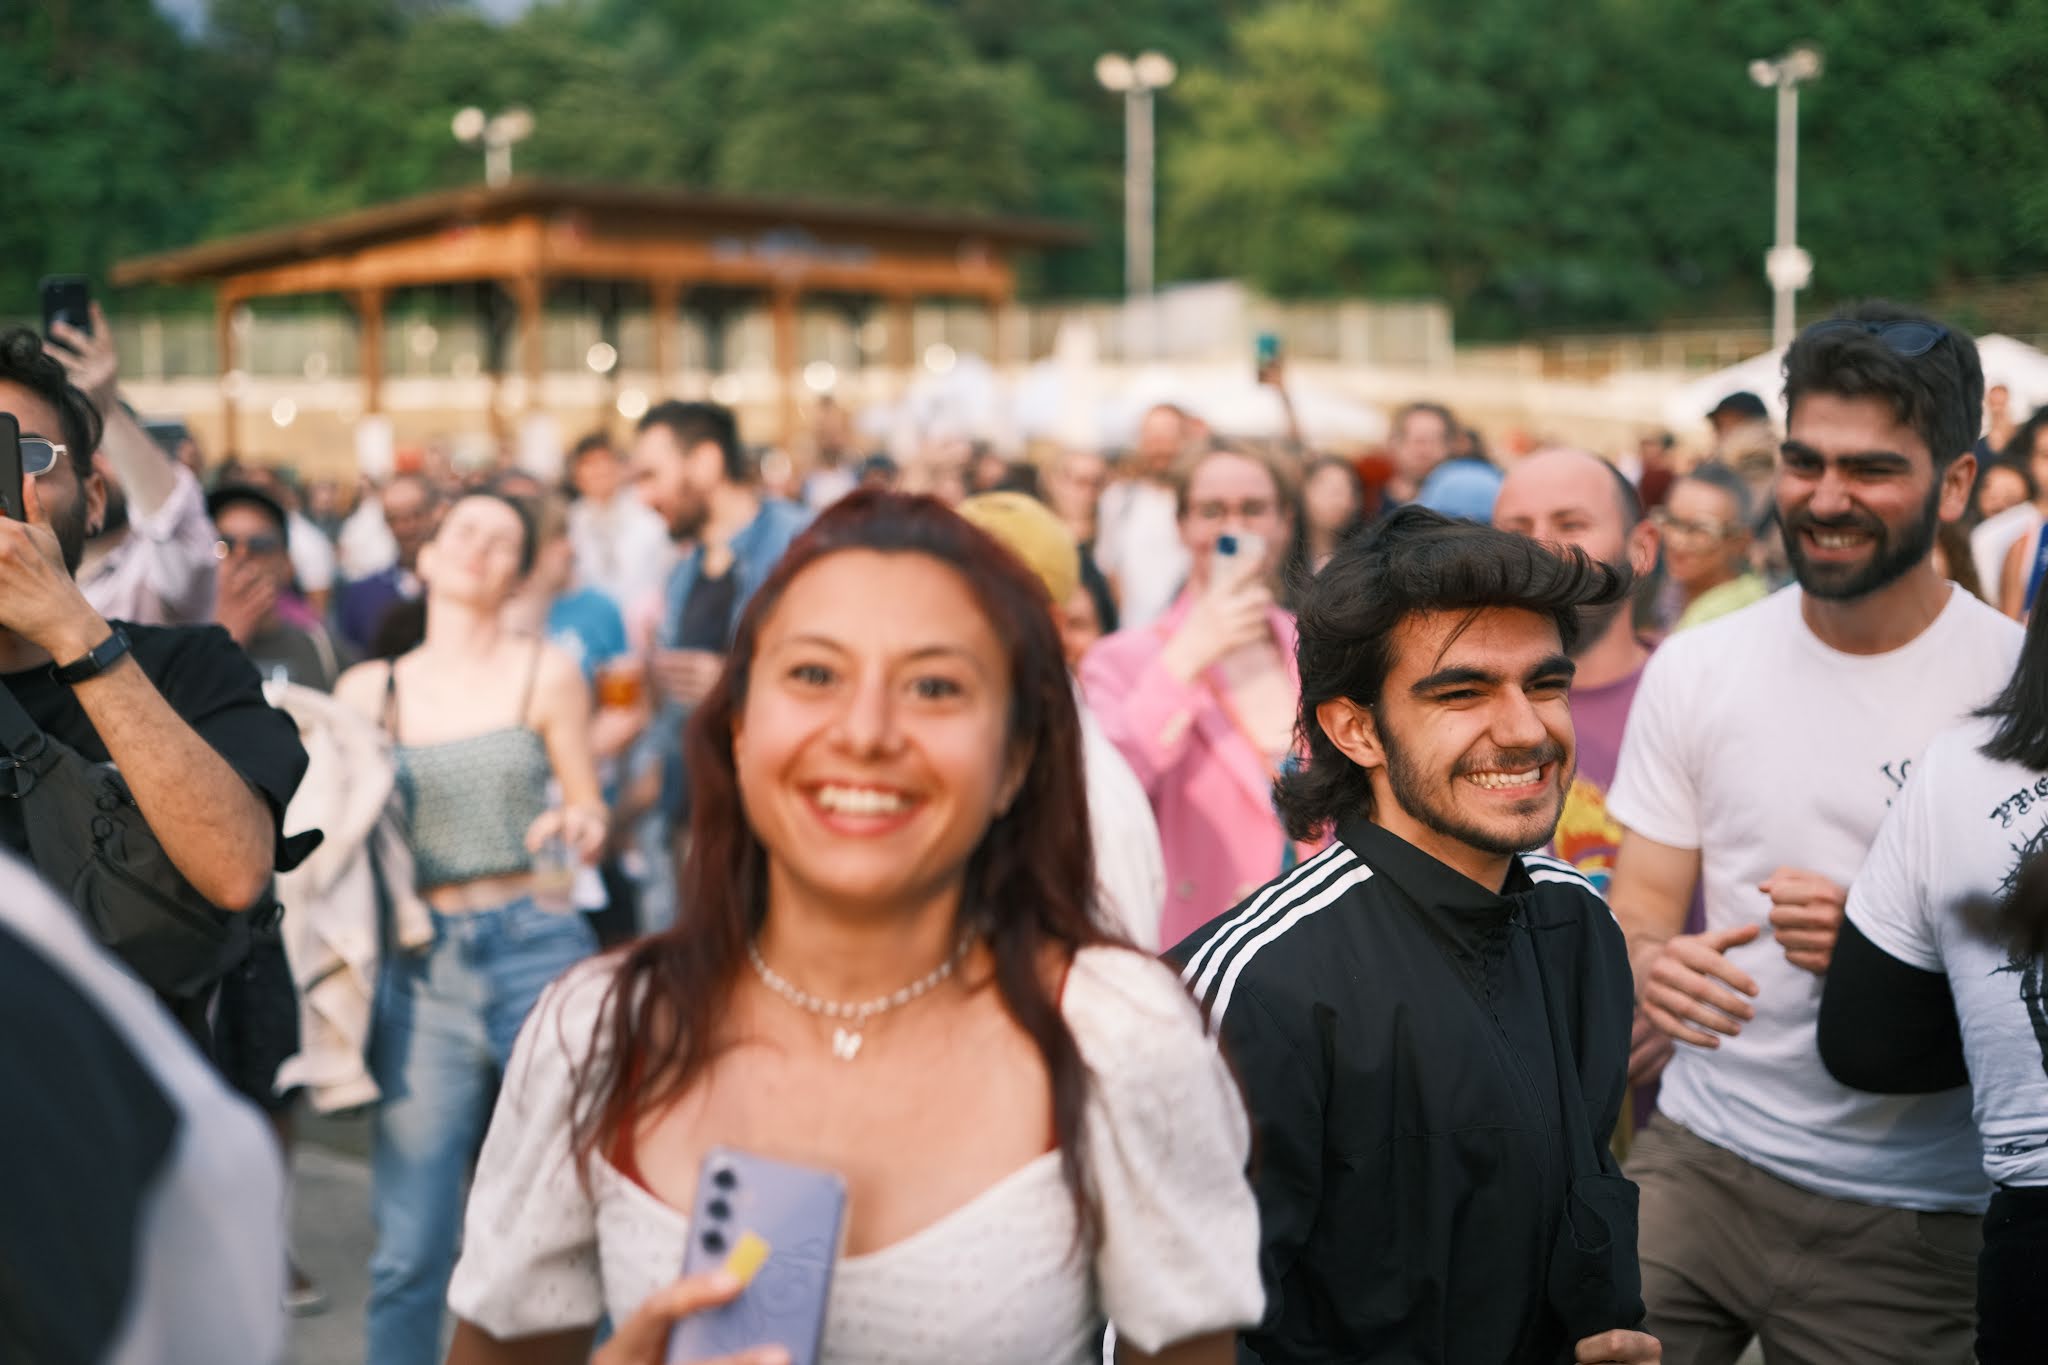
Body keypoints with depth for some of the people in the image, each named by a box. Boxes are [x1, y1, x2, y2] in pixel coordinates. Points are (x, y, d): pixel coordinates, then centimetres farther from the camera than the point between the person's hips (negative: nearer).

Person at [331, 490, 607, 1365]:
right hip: (422, 965, 1)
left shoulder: (546, 675, 5)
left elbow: (588, 811, 7)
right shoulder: (368, 689, 9)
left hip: (538, 948, -1)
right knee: (410, 1249, -1)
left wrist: (581, 827, -15)